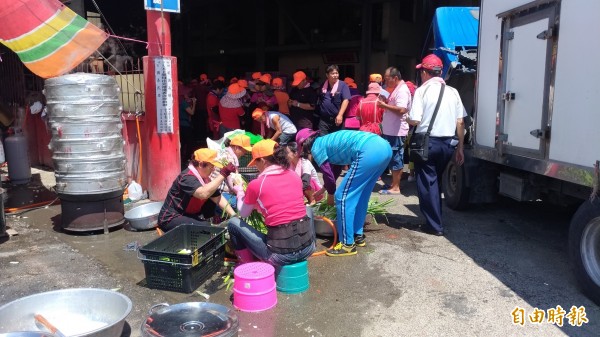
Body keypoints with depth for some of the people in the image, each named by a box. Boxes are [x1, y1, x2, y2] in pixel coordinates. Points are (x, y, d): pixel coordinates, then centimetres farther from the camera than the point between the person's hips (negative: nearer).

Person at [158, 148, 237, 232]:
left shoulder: (204, 178, 2)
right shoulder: (187, 177, -24)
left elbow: (218, 198, -1)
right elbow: (203, 194, -42)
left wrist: (234, 216, -11)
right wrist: (223, 174, -39)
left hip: (188, 215, 9)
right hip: (171, 219, -9)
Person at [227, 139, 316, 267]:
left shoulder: (256, 184, -7)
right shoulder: (294, 176, 6)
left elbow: (243, 213, 12)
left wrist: (240, 192, 30)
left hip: (281, 254, -4)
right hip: (307, 247, 4)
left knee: (233, 223, 14)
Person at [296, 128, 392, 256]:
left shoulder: (316, 147, 9)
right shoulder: (327, 140, 33)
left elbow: (327, 174, 12)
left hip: (369, 152, -9)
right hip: (384, 147, 9)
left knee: (343, 197, 1)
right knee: (360, 195, 23)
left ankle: (347, 244, 7)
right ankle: (358, 235, 32)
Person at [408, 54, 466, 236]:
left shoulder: (422, 90, -7)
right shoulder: (453, 92, 6)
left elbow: (415, 120, -15)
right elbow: (460, 122, 6)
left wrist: (407, 118, 8)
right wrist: (460, 147, 13)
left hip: (427, 142, -5)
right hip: (447, 143, 5)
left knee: (427, 183, 5)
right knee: (436, 181, 20)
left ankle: (435, 225, 8)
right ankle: (436, 220, 30)